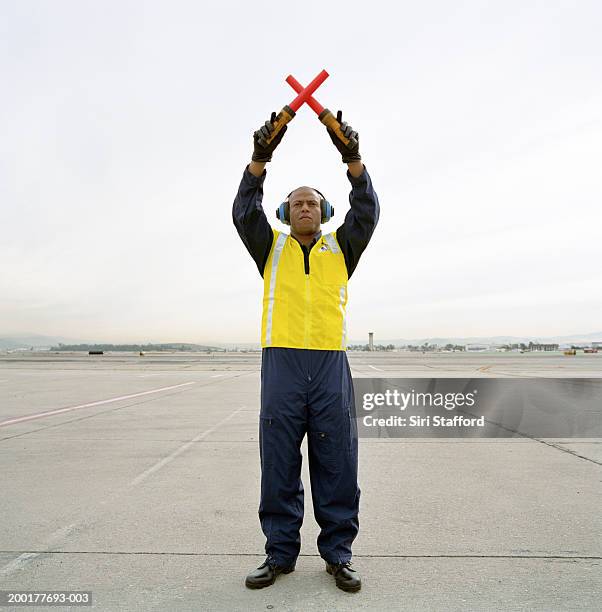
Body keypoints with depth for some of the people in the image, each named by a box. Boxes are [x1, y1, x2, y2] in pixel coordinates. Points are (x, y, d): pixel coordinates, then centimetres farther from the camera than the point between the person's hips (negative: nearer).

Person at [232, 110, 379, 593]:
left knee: (337, 464, 5)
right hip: (281, 362, 0)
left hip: (331, 363, 1)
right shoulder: (272, 247, 14)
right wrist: (259, 159, -13)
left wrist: (353, 159, -12)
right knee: (279, 465, 5)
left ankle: (338, 553, 19)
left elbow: (367, 212, 0)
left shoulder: (341, 248, 15)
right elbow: (245, 212, -2)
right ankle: (280, 553, 20)